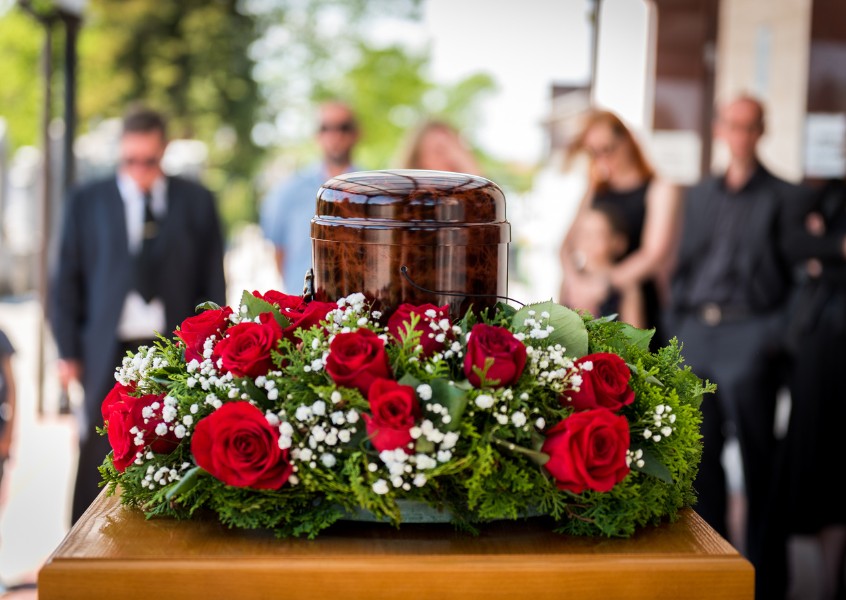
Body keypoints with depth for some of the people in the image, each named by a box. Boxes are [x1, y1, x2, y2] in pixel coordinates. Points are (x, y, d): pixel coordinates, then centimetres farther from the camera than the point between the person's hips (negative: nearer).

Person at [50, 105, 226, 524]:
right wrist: (68, 352, 3)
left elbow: (213, 281, 8)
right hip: (109, 352, 0)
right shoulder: (86, 201, 9)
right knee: (98, 464, 1)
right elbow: (67, 280, 9)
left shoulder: (196, 202, 8)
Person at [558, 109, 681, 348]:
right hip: (590, 306, 4)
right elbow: (568, 245, 13)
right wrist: (574, 281, -8)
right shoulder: (596, 191, 19)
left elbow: (655, 254, -7)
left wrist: (604, 284, -14)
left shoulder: (660, 189, 3)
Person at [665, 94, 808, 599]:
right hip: (695, 331, 5)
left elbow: (800, 278, -2)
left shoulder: (786, 198, 3)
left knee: (758, 460, -2)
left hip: (749, 334, -5)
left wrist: (776, 337, -12)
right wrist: (676, 328, 9)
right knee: (699, 453, 7)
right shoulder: (700, 195, 18)